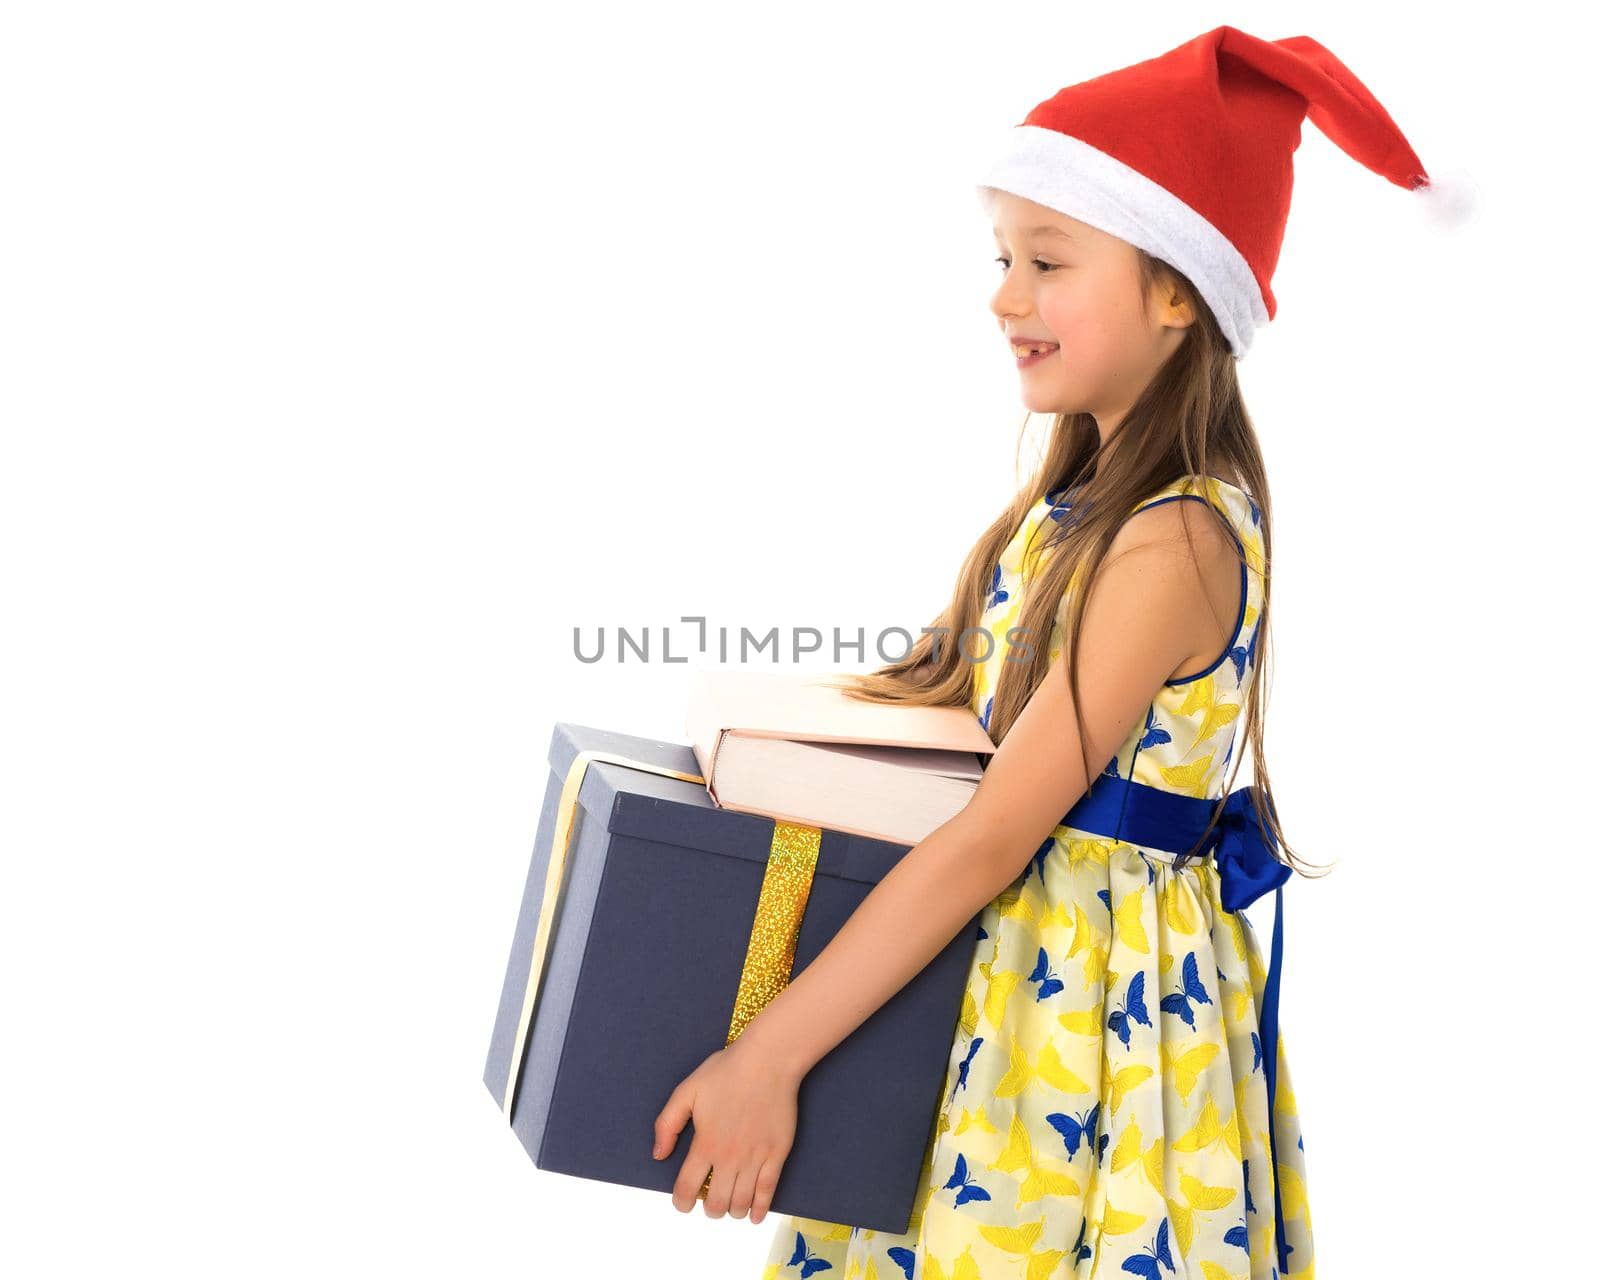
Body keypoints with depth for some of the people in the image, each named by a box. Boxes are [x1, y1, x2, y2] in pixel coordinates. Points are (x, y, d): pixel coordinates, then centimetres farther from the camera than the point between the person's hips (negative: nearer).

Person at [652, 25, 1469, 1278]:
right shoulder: (1085, 495, 5)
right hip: (1012, 961, 8)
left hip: (1109, 992, -8)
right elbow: (961, 685, 14)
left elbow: (993, 835, -24)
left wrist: (770, 1051, -22)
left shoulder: (1175, 539, -22)